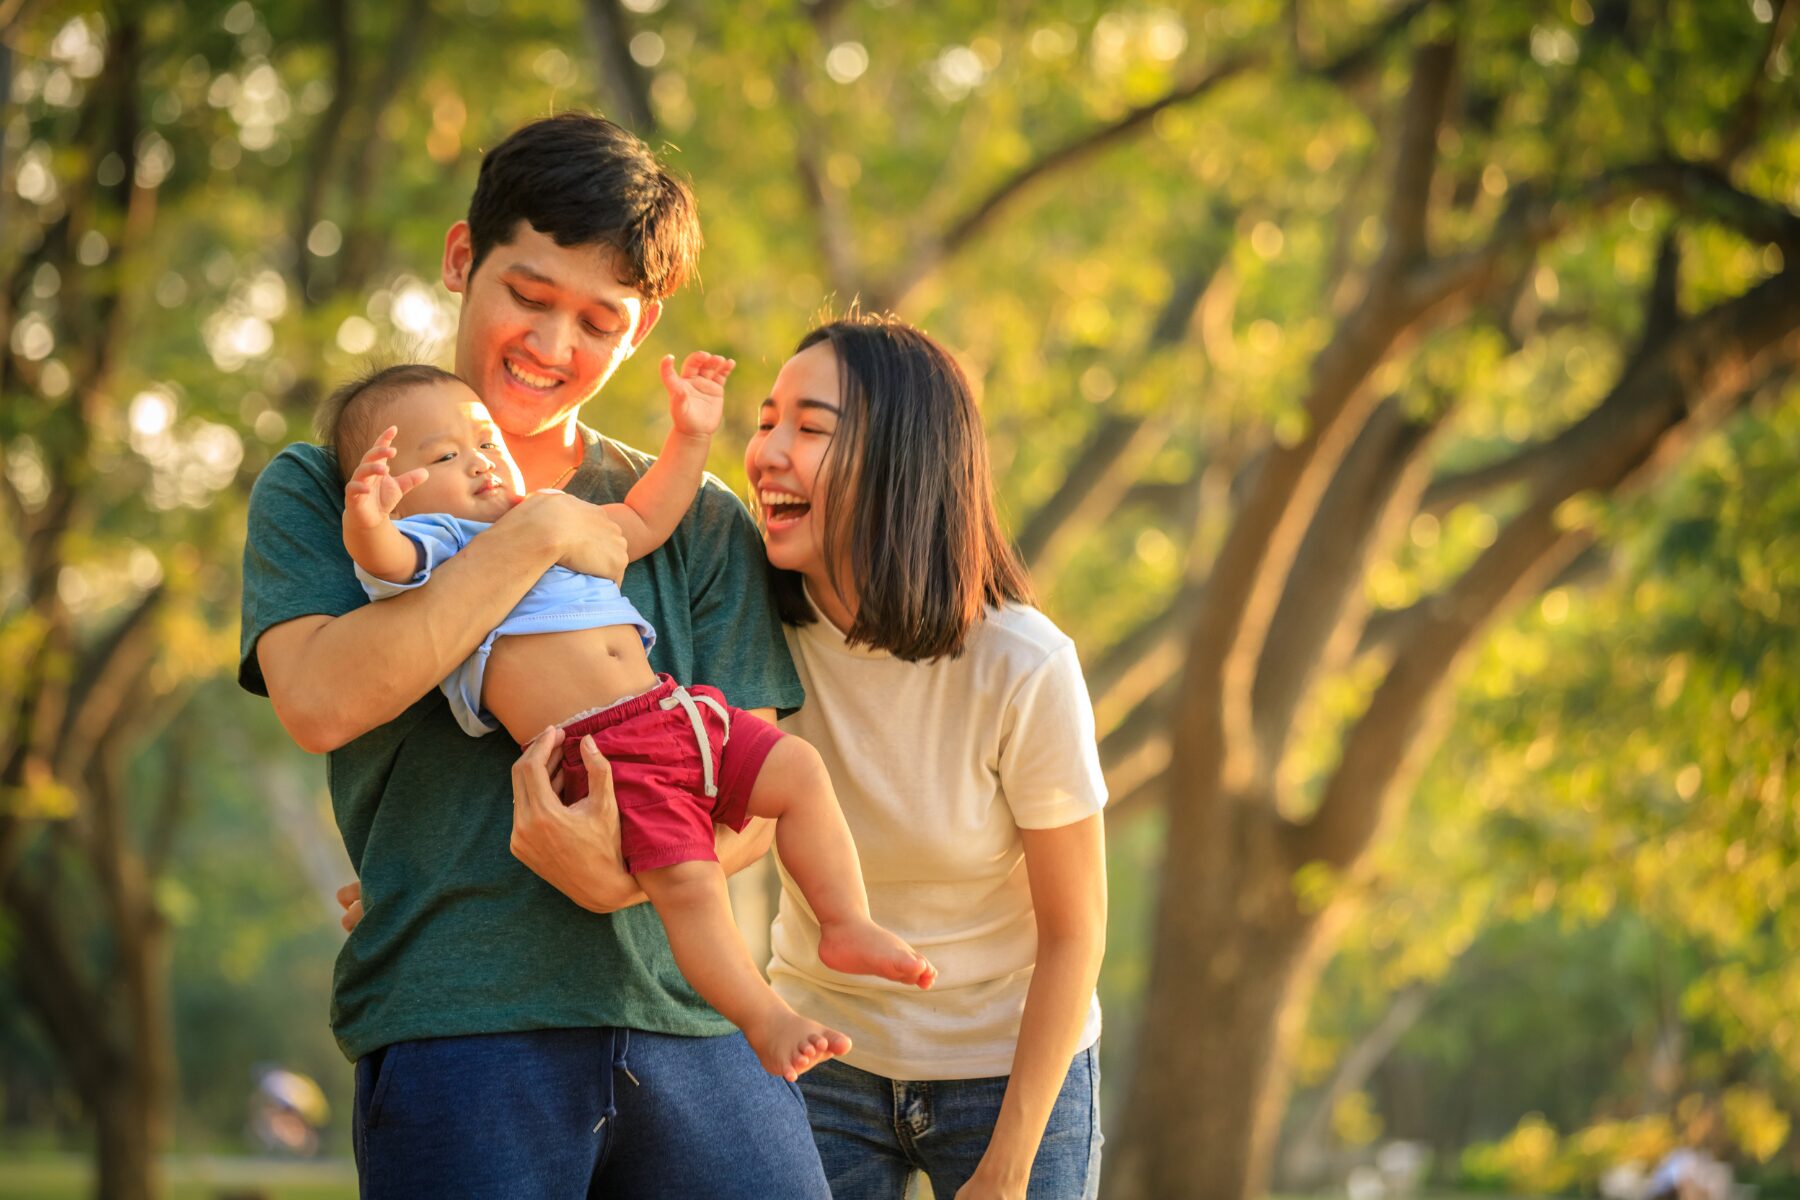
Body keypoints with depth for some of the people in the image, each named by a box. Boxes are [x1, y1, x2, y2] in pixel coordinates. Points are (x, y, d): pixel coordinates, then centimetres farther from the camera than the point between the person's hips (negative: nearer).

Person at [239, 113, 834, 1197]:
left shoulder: (698, 521, 16)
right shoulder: (320, 493, 9)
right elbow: (319, 700, -10)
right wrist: (536, 538, -9)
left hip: (692, 1016, 3)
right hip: (456, 1022, -2)